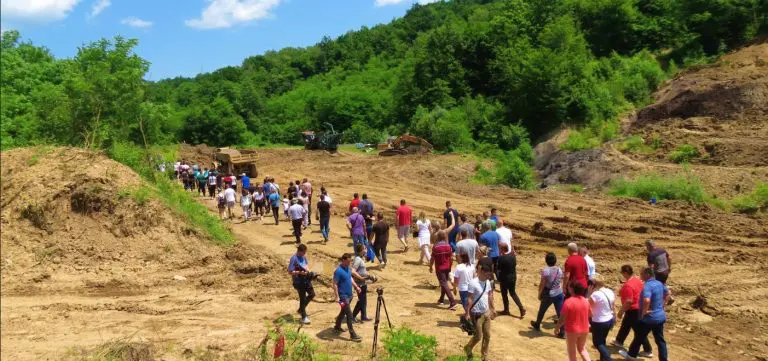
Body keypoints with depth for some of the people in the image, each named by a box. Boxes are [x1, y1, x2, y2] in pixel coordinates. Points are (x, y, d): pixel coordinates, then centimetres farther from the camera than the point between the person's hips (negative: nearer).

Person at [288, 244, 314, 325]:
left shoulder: (303, 256, 3)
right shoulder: (294, 259, -20)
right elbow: (290, 272, -21)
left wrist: (307, 269, 0)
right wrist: (300, 272, -27)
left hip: (306, 279, 8)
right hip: (298, 281, -8)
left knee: (312, 294, 14)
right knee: (303, 298, 1)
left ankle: (301, 309, 31)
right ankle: (304, 317, 16)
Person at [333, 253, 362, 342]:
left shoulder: (348, 268, 5)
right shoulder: (338, 271, -21)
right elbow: (335, 284, -20)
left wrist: (356, 286, 14)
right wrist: (337, 297, -24)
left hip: (349, 295, 9)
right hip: (343, 296, -9)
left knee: (343, 311, 23)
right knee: (349, 315, -9)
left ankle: (337, 327, 42)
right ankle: (352, 335, -5)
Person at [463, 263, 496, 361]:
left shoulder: (488, 282, 3)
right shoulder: (473, 283, -19)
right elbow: (469, 299, -18)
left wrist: (493, 308, 17)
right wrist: (467, 313, -19)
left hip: (487, 313, 7)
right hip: (477, 314, -7)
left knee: (487, 336, 11)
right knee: (478, 337, 0)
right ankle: (468, 348, 28)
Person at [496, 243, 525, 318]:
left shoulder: (501, 258, -25)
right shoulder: (513, 255, -5)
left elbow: (498, 268, -15)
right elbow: (515, 264, 6)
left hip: (504, 279, -6)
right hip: (513, 277, 6)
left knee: (504, 294, 14)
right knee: (513, 293, 21)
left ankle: (506, 310, 26)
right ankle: (521, 308, 12)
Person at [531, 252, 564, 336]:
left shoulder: (545, 271, -17)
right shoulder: (559, 270, -1)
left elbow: (542, 284, -13)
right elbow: (561, 282, 6)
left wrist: (539, 294, 0)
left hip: (548, 295, -3)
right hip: (559, 294, 3)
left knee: (542, 311, 20)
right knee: (560, 313, 4)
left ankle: (537, 325, 40)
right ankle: (562, 332, 4)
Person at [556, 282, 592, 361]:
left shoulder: (568, 302, -23)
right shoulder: (585, 301, -4)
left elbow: (562, 318, -18)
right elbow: (589, 315, 10)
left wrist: (557, 327, -3)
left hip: (572, 330, -5)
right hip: (584, 330, 5)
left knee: (572, 352, 14)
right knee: (582, 349, 25)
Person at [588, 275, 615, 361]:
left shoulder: (595, 294, -24)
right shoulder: (610, 292, 0)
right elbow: (613, 307, 11)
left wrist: (590, 293, -16)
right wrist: (614, 318, 24)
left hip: (599, 323, -7)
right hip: (609, 320, 8)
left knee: (597, 342, 8)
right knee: (602, 341, 23)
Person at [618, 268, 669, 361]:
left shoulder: (647, 286, -25)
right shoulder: (659, 283, 3)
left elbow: (646, 300, -41)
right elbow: (667, 294, 22)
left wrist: (644, 312, -25)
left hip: (649, 318, -7)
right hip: (660, 317, 7)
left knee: (639, 337, 14)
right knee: (660, 340, 13)